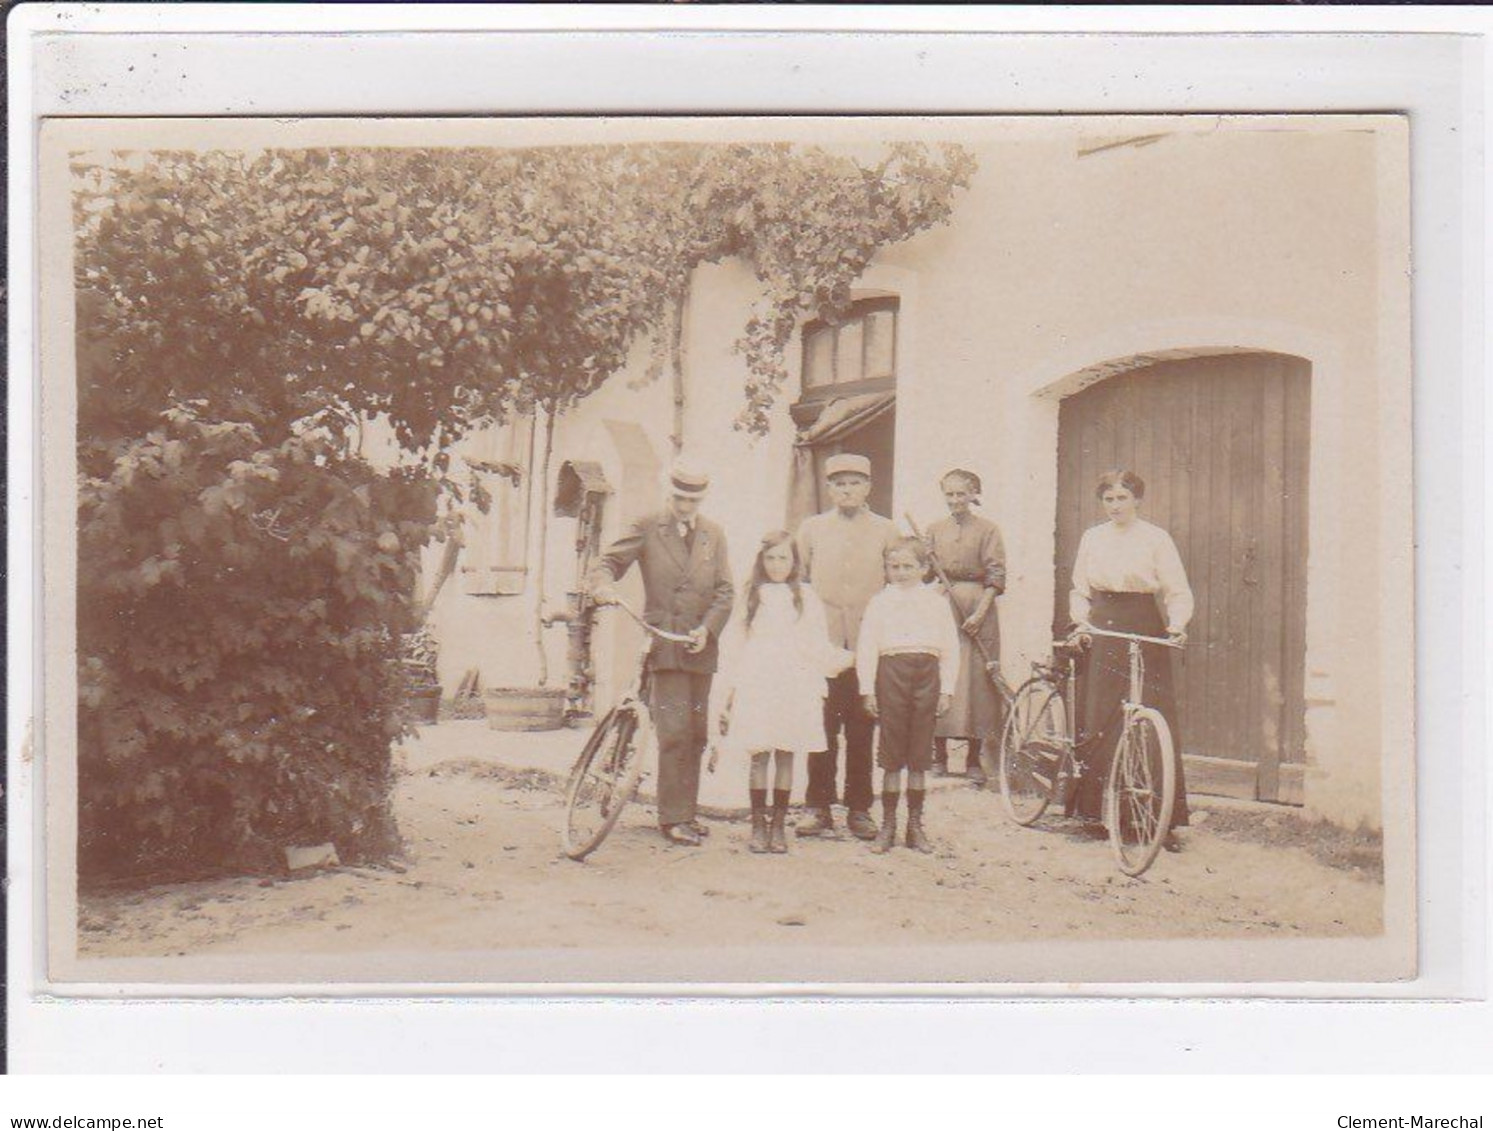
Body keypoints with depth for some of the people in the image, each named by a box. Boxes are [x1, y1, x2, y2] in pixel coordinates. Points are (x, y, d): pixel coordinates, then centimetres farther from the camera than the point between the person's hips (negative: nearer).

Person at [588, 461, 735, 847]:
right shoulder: (647, 529, 4)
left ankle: (688, 811, 19)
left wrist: (707, 629, -8)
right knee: (674, 731, -11)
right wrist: (603, 586, -24)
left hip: (701, 646, 4)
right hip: (663, 643, -4)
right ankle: (673, 817, -6)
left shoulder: (713, 535, 13)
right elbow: (609, 562, -1)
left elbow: (725, 591, 7)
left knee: (697, 734, 9)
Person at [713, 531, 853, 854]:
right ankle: (758, 825, 2)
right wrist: (732, 691, 8)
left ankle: (778, 826, 7)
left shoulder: (805, 597, 8)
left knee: (785, 755, 1)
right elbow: (736, 645, 11)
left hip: (793, 686, 0)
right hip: (757, 686, 0)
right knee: (758, 755, -4)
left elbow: (818, 646, 12)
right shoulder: (752, 596, 10)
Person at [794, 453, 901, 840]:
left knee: (863, 728, 2)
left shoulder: (886, 531, 10)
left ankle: (859, 809, 9)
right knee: (822, 726, -1)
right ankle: (818, 808, 7)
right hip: (822, 642, 0)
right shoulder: (811, 529, 12)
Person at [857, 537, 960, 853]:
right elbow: (866, 648, 5)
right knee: (891, 755, 2)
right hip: (892, 670, -1)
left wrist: (947, 690, 2)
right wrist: (868, 690, -1)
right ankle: (888, 824, 10)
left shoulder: (936, 602, 10)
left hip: (927, 674, 1)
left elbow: (950, 649, 9)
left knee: (919, 755, 6)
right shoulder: (880, 602, 8)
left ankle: (915, 823, 15)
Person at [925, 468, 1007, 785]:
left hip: (977, 608, -2)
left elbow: (996, 576, -2)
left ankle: (974, 759, 5)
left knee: (976, 679, -2)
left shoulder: (987, 529, 3)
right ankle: (939, 755, 8)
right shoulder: (934, 529, 11)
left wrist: (980, 612, -11)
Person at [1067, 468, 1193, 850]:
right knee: (1098, 721, 1)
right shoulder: (1092, 538, 11)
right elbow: (1080, 590, 16)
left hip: (1144, 632, -3)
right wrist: (1081, 620, -2)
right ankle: (1097, 806, 10)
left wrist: (1177, 624, -20)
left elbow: (1179, 592, -2)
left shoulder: (1156, 538, 1)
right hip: (1101, 633, 3)